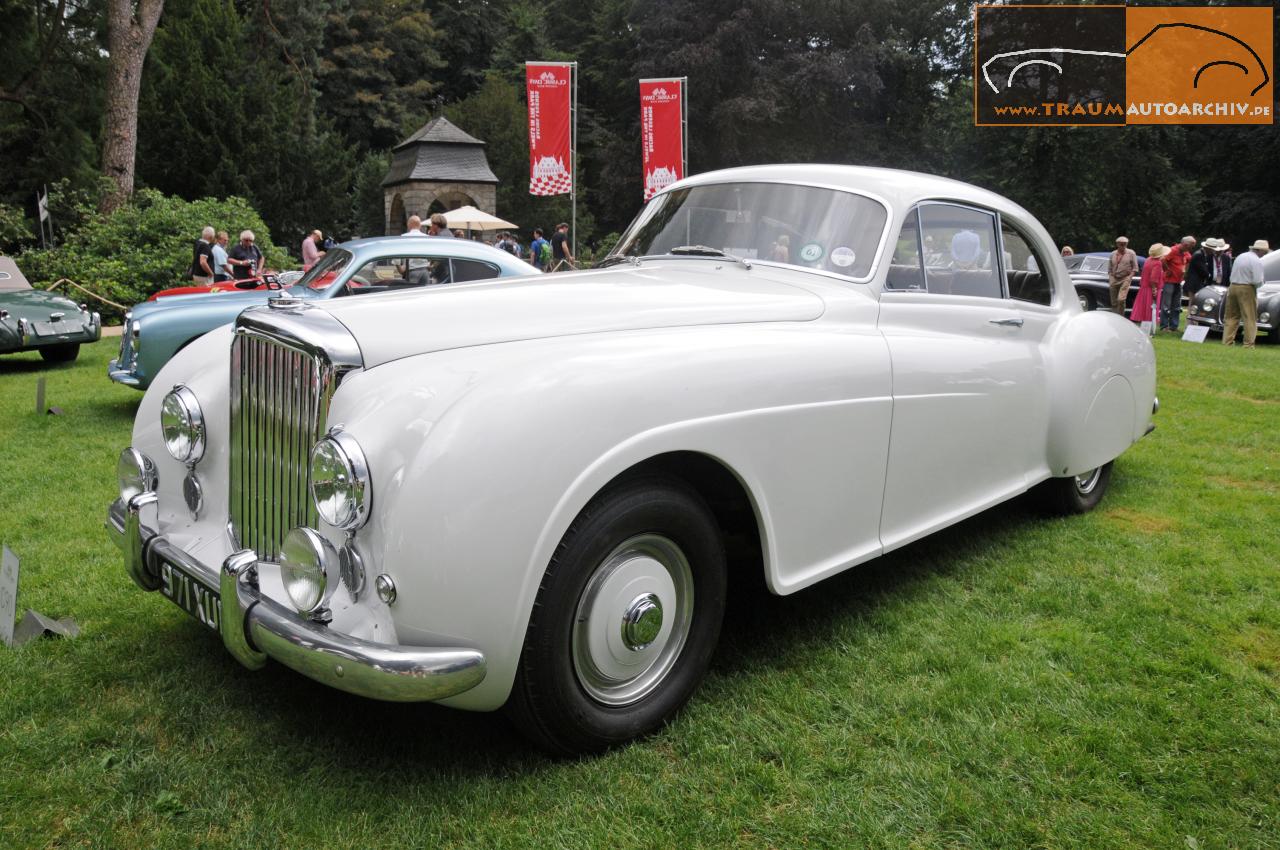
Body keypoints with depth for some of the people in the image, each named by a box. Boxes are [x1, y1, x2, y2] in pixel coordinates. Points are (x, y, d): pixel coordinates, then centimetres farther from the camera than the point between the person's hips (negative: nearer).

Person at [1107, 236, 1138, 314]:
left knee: (1121, 300, -19)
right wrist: (1110, 277, 8)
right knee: (1114, 302, 4)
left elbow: (1135, 268, 3)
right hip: (1114, 279, 4)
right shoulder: (1113, 254, 13)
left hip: (1125, 279, -4)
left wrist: (1130, 277, -9)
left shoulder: (1131, 253, 3)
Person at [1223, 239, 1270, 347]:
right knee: (1250, 318, 0)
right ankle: (1248, 344, -2)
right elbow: (1258, 281, -17)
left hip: (1232, 287, 7)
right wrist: (1260, 283, 3)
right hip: (1247, 289, -7)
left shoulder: (1240, 256, 11)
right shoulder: (1257, 261, -12)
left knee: (1232, 317, 13)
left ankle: (1227, 341, 10)